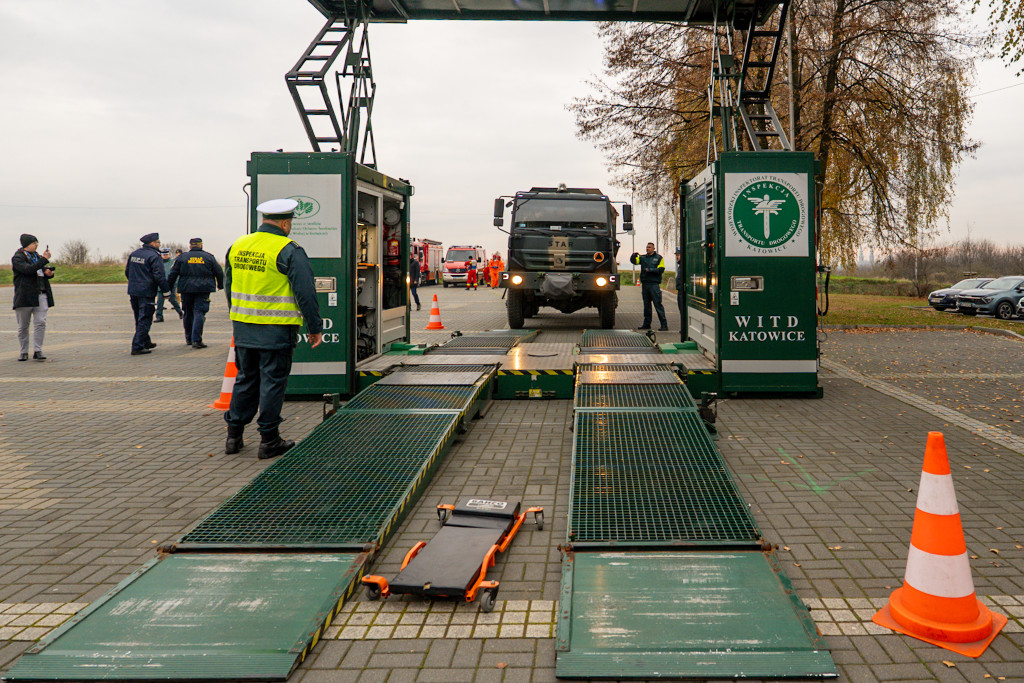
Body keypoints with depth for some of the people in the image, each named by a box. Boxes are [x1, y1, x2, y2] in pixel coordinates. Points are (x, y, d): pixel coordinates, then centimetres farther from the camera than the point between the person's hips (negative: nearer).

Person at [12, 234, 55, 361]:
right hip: (25, 297, -5)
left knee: (41, 322, -8)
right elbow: (28, 270, -21)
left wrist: (48, 272, 6)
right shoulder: (17, 258, -3)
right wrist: (44, 259, -20)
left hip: (41, 295, 5)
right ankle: (24, 352, 16)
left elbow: (42, 271, 30)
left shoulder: (37, 256, 18)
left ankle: (37, 351, -6)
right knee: (23, 326, 5)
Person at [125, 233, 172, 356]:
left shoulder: (133, 254, 11)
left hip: (133, 291, 8)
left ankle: (146, 343, 32)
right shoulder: (154, 256, -13)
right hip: (146, 293, -8)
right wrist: (166, 291, -9)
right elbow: (159, 276, -17)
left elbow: (127, 272, 20)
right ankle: (137, 347, -7)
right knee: (144, 321, -4)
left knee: (139, 319, 19)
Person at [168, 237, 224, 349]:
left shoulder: (182, 257, 6)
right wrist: (220, 285, 25)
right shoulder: (209, 257, 4)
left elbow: (173, 274, 6)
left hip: (186, 289, 2)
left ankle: (189, 338, 26)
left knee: (188, 313, 15)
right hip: (203, 289, -2)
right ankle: (196, 340, -16)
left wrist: (168, 288, 12)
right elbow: (219, 272, 9)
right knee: (199, 313, -5)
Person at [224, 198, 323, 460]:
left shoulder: (237, 246, 9)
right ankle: (269, 440, 8)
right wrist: (315, 327, -4)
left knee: (245, 379, 16)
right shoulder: (289, 251, -12)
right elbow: (305, 293, -13)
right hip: (276, 330, -6)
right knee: (273, 381, 2)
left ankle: (234, 436, 21)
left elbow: (228, 287, 18)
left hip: (242, 328, 6)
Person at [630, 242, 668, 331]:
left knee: (658, 304, -8)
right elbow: (634, 261, 4)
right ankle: (647, 324, 18)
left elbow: (661, 269, -5)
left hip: (654, 284, -5)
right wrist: (633, 256, -17)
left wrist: (650, 270, -15)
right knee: (646, 305, 10)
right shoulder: (643, 257, 15)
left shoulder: (658, 258, 5)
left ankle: (664, 324, -7)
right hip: (645, 284, 5)